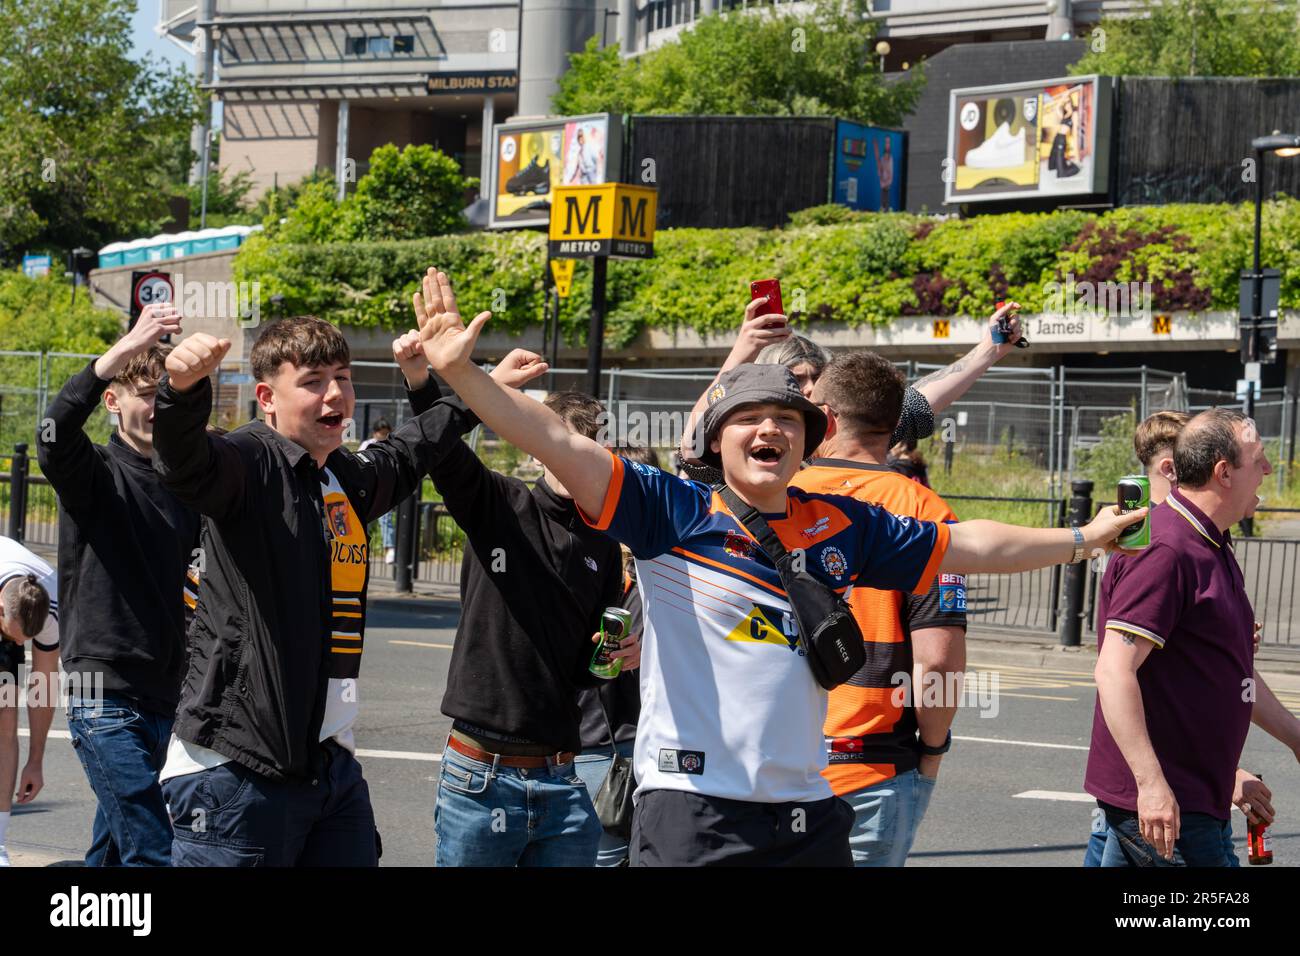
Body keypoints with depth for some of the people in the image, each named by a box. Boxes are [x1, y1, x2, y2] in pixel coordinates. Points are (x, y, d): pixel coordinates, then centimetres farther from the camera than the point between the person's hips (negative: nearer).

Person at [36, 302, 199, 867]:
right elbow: (54, 436, -30)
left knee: (114, 848, 14)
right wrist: (123, 351, -42)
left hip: (166, 698, 7)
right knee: (153, 854, -13)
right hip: (106, 699, -6)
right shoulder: (98, 473, -6)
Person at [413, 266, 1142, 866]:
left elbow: (962, 546, 22)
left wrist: (1080, 540, 30)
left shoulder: (842, 527, 10)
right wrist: (464, 373, -23)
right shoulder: (673, 513, -2)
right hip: (692, 811, -4)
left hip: (810, 810, 4)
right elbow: (562, 445, -12)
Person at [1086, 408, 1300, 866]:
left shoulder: (1211, 548, 17)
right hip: (1162, 803, -10)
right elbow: (1114, 671, -24)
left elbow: (1231, 671, 27)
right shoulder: (1166, 550, -17)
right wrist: (1151, 782, -29)